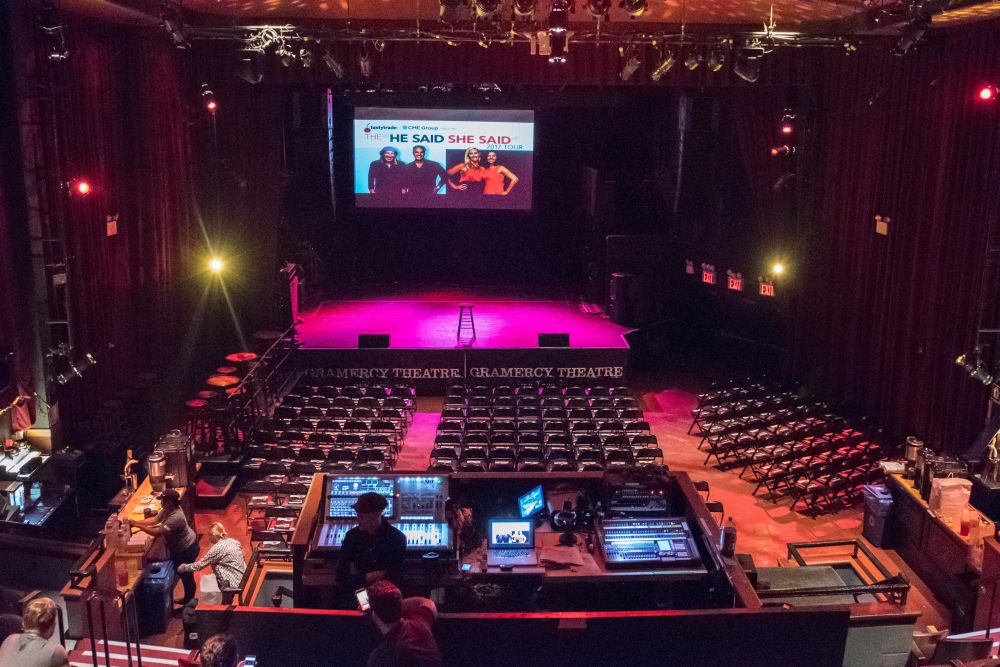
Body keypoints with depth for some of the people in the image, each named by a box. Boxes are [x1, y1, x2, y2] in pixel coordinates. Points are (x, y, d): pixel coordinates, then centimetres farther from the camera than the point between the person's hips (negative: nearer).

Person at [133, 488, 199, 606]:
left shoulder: (175, 518, -38)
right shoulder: (168, 509, -9)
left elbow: (157, 533, -37)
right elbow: (155, 519, 1)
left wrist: (138, 526, -32)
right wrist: (137, 521, -9)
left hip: (187, 549, -10)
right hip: (179, 547, 10)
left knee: (186, 576, 9)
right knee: (181, 572, 24)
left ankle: (189, 601, 28)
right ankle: (187, 598, 42)